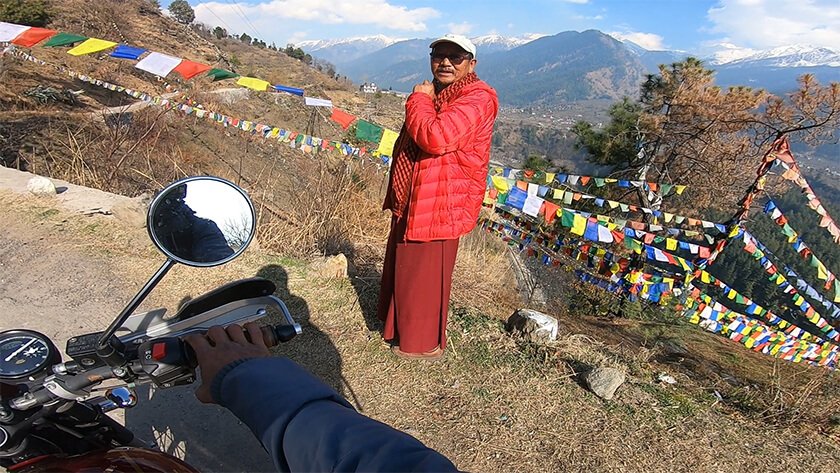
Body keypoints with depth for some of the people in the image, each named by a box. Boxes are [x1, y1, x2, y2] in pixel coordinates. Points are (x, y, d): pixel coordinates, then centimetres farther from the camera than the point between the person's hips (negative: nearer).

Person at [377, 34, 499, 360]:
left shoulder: (476, 98, -17)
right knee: (402, 268, 24)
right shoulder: (435, 94, 16)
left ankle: (424, 344, 25)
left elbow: (436, 137, -33)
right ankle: (400, 326, 46)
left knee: (423, 275, 4)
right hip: (412, 202, 10)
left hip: (438, 206, -10)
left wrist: (418, 99, -18)